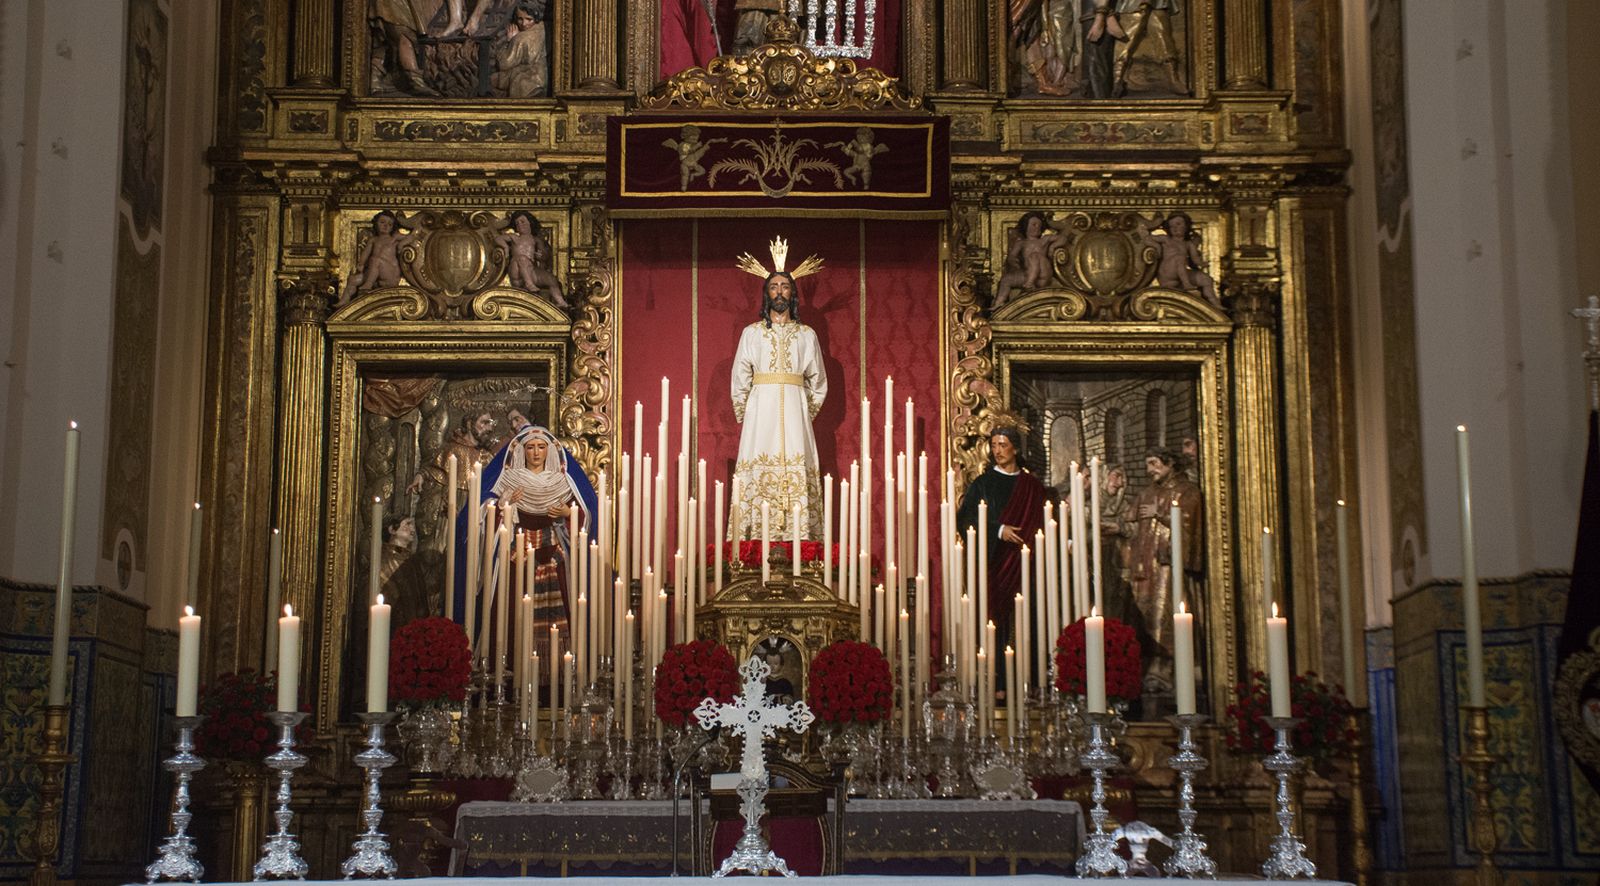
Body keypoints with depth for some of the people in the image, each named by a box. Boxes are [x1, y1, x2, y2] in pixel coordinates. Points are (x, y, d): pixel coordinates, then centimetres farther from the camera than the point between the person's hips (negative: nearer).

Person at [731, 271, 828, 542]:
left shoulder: (807, 334, 13)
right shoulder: (752, 333, 12)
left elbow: (818, 382, 16)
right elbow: (740, 381, 10)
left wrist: (808, 413, 10)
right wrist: (743, 415, 5)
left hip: (795, 410, 1)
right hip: (760, 410, 0)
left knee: (797, 472, -8)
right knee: (759, 471, -10)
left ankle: (798, 537, -11)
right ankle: (757, 537, -13)